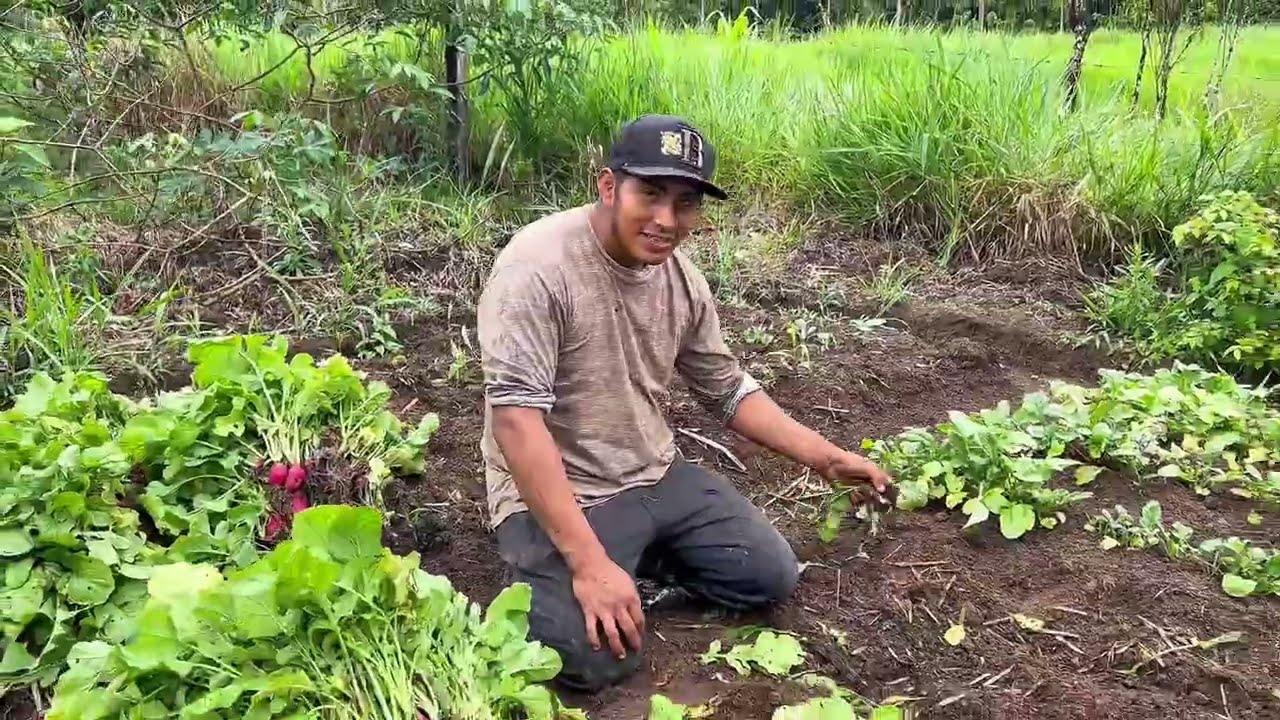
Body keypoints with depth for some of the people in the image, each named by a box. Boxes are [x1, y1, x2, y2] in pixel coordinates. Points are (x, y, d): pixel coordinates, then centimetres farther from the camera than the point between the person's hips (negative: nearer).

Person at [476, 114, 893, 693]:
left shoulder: (682, 280, -1)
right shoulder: (537, 268, -24)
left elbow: (728, 390, 11)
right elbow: (516, 419, -29)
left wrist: (827, 458, 5)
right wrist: (588, 560, -32)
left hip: (656, 476, 7)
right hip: (559, 495, -6)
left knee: (771, 578, 3)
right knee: (598, 658, -21)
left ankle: (636, 554, 17)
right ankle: (538, 569, 8)